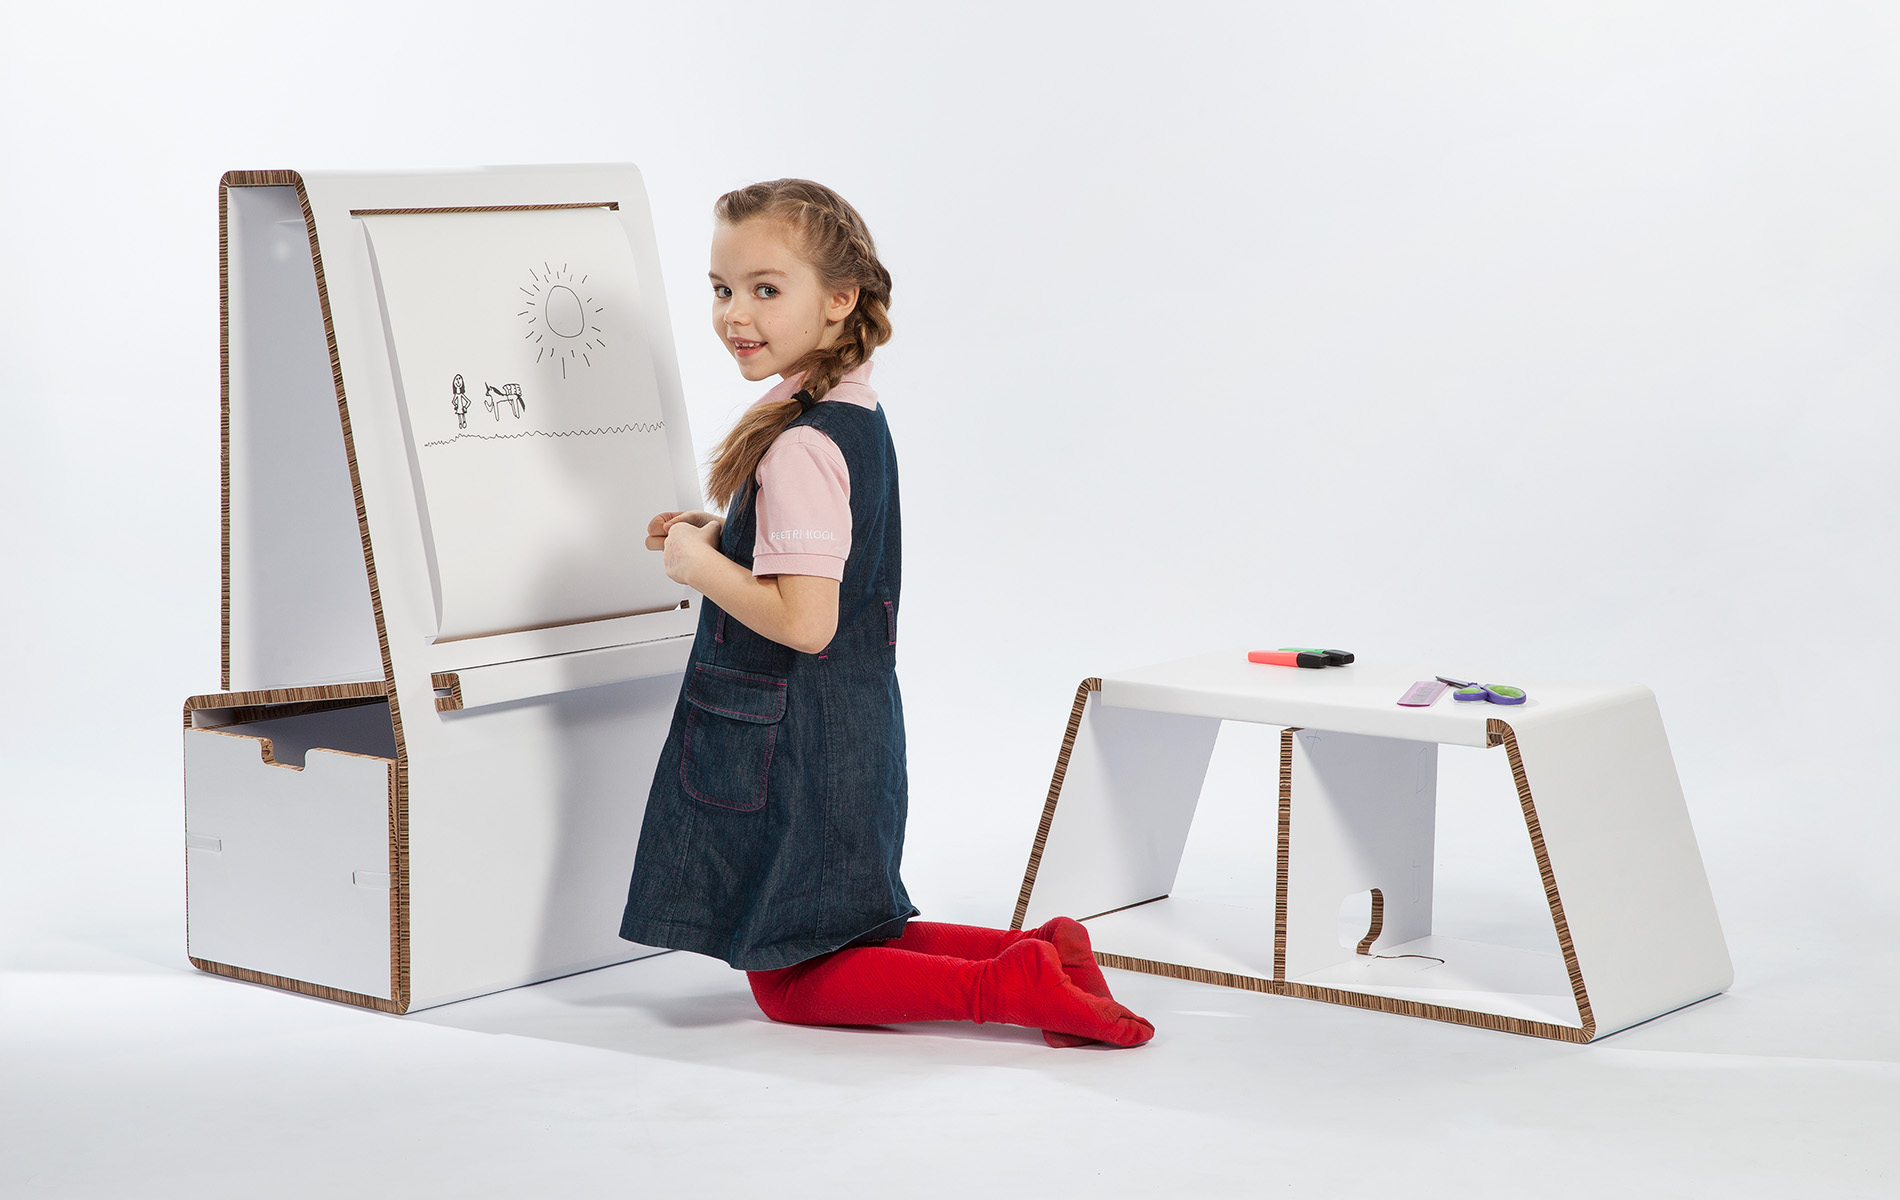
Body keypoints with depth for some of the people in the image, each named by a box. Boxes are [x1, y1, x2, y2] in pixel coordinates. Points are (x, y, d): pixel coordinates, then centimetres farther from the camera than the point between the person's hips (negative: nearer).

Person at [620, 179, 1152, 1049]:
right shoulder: (857, 415, 6)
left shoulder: (799, 449, -24)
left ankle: (1012, 986, -9)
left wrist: (699, 566, -16)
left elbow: (804, 620, -29)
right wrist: (720, 538, 9)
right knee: (851, 936, 24)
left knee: (791, 983, 3)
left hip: (790, 741, -9)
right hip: (856, 724, 9)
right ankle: (1040, 950, 10)